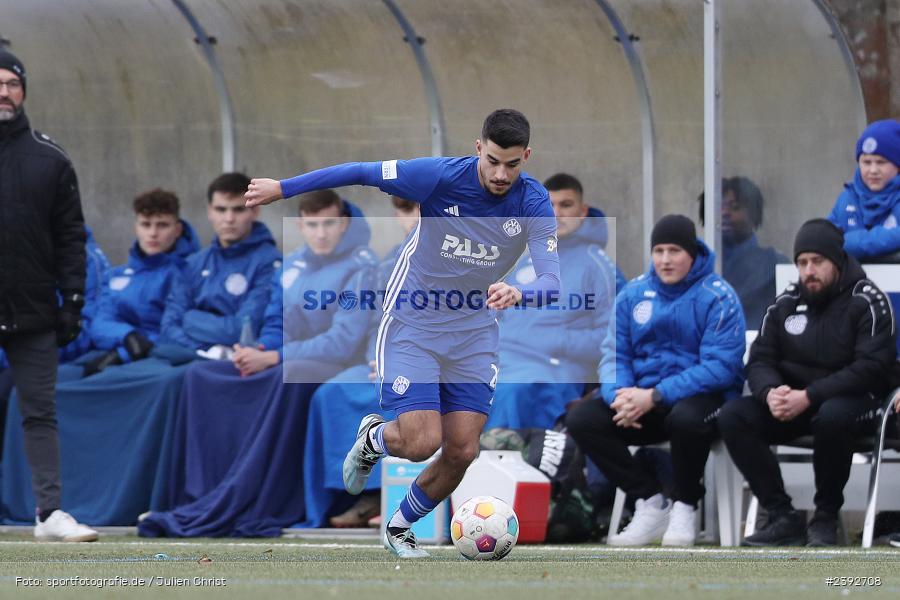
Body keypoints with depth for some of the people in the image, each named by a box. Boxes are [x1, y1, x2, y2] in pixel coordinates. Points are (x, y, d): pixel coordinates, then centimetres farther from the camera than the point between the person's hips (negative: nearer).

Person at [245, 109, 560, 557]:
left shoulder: (534, 204, -15)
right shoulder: (440, 177, -22)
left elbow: (550, 282, -24)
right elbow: (361, 172, -11)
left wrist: (518, 294, -48)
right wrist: (281, 188, -4)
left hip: (473, 333, 3)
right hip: (412, 325, -3)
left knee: (462, 451, -2)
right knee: (422, 442, -16)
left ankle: (400, 528, 25)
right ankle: (373, 439, 22)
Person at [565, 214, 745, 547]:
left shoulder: (718, 296, -8)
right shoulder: (633, 294, 8)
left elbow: (720, 366, -17)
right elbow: (614, 353, 8)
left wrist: (655, 397, -25)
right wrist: (620, 394, -16)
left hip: (702, 397, -5)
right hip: (642, 398, 5)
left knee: (686, 418, -40)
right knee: (580, 418, -17)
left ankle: (684, 507, -11)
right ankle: (650, 502, -5)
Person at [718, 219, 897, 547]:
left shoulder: (867, 302, -8)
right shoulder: (785, 303, 8)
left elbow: (871, 368, -18)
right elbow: (760, 360, 6)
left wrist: (809, 396, -28)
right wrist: (771, 393, -20)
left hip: (851, 400, -5)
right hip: (792, 400, 5)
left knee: (833, 415, -40)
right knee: (733, 417, -19)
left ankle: (826, 517, -19)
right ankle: (783, 517, -18)